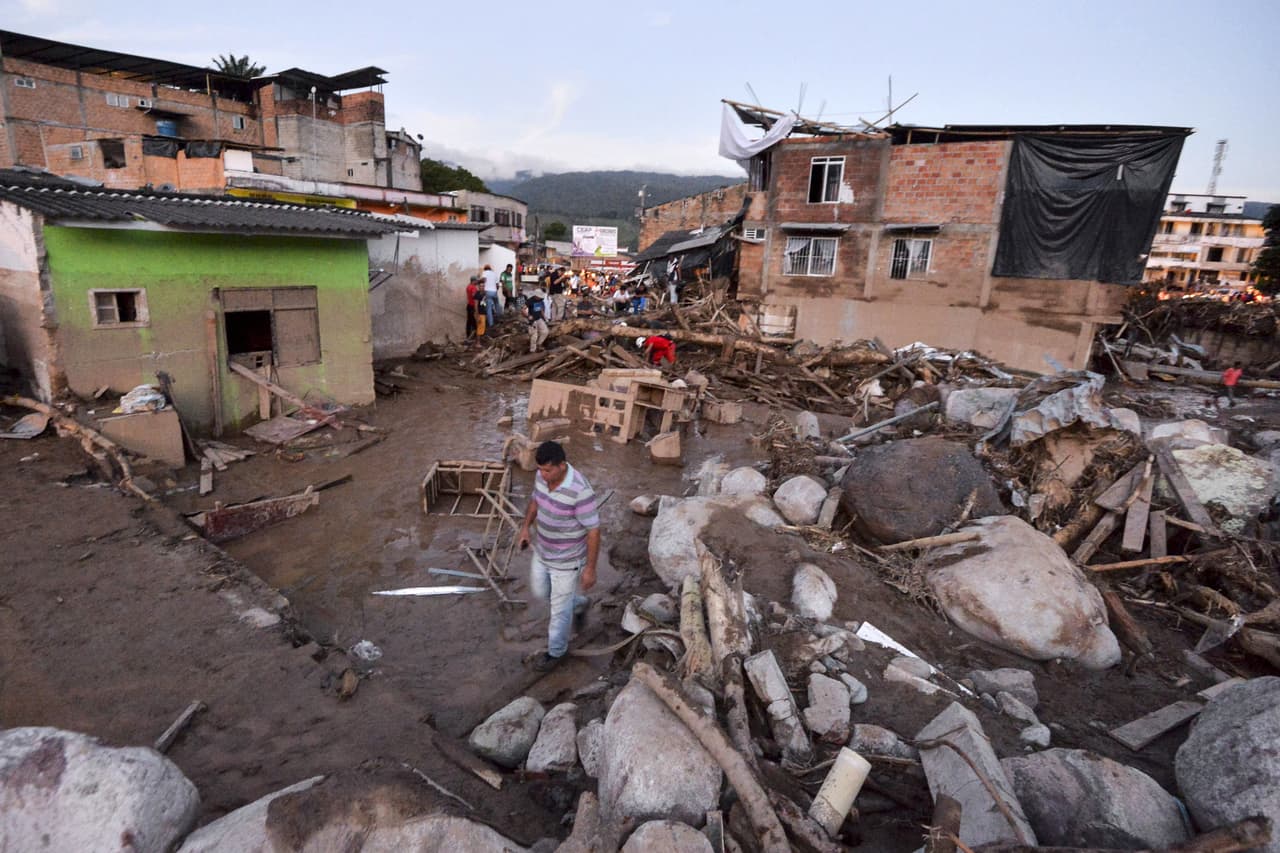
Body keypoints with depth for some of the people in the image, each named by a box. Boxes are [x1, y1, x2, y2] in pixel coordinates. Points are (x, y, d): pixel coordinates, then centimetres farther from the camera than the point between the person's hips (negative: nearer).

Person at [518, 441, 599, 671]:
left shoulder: (580, 491, -34)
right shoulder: (541, 476, -12)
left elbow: (593, 531, -25)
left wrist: (590, 568, -19)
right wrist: (526, 526, 4)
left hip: (567, 560, -7)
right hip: (542, 552, 7)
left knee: (559, 608, 12)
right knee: (539, 591, 27)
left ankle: (556, 651, 37)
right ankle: (579, 603, 51)